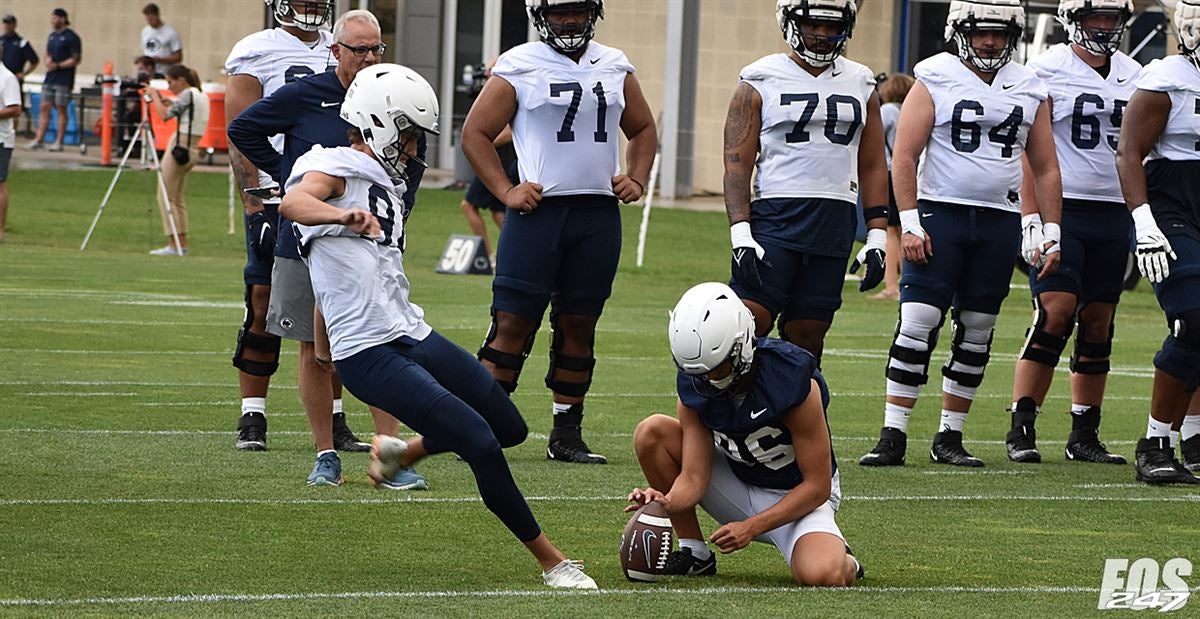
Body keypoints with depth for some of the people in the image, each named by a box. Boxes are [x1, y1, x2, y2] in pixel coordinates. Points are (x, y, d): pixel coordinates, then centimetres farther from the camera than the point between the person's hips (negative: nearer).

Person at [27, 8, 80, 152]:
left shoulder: (71, 37, -7)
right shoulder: (52, 36, 16)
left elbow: (75, 60, -11)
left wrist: (57, 65, -17)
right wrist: (46, 61, -1)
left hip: (63, 80, -7)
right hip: (49, 78, 7)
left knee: (61, 109, -2)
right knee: (44, 108, 2)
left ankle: (59, 142, 3)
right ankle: (38, 140, 1)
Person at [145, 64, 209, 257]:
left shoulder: (188, 95, -11)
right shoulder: (202, 96, 16)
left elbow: (165, 115, -14)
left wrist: (155, 96, -1)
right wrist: (164, 100, 14)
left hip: (179, 147, -9)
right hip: (192, 149, 9)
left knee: (166, 196, -5)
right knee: (179, 198, 14)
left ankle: (173, 245, -9)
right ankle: (182, 244, 12)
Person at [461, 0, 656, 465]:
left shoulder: (614, 67, 13)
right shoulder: (518, 68, -1)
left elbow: (642, 129, 26)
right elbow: (475, 133, 2)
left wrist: (637, 180, 9)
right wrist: (505, 191, -7)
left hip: (599, 216, 4)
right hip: (539, 211, -4)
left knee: (578, 326, 8)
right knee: (513, 322, -7)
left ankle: (566, 435, 14)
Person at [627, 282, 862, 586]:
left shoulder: (793, 380, -28)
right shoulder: (694, 387, -14)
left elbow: (817, 487, -22)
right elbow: (693, 478, -14)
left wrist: (751, 527, -28)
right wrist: (666, 502, -38)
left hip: (800, 497, -5)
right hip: (741, 489, 5)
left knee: (823, 576, -36)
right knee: (651, 432, -15)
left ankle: (842, 559, 5)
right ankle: (694, 553, -3)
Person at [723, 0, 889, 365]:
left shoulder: (860, 86, 14)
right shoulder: (760, 84, 2)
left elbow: (873, 167, 16)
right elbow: (737, 164, -3)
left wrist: (877, 236, 7)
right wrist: (740, 235, -13)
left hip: (835, 224, 4)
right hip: (775, 218, -4)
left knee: (807, 335, 5)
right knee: (749, 324, -13)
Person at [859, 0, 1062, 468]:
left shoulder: (1029, 90, 10)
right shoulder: (935, 80, -1)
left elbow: (1045, 169, 15)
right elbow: (904, 156, -4)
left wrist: (1051, 233, 9)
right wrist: (909, 223, -12)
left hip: (999, 222, 4)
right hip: (941, 214, -4)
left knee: (975, 336, 6)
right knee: (917, 325, -10)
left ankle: (949, 438, 14)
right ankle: (892, 437, -8)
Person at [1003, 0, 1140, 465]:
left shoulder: (1132, 75, 13)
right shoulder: (1048, 69, -5)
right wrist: (1031, 218, -15)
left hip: (1112, 213, 6)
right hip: (1060, 208, -5)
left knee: (1099, 323, 6)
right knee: (1055, 312, -14)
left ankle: (1084, 435, 11)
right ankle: (1021, 427, -9)